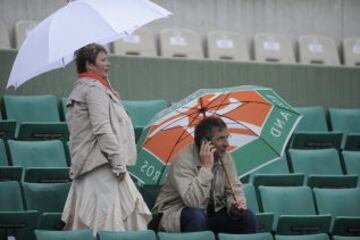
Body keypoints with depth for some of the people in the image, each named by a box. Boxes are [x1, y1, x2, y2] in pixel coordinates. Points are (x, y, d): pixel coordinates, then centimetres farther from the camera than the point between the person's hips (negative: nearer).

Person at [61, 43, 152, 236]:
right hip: (101, 163, -10)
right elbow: (102, 129, -17)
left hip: (85, 165, 10)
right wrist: (119, 162, -17)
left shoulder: (80, 89, 22)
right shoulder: (94, 88, -9)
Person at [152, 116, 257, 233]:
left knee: (248, 217, -15)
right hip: (178, 214, -6)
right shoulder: (184, 160, -24)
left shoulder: (225, 157, -4)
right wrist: (206, 167, -34)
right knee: (197, 217, -37)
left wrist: (236, 204, -23)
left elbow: (234, 190, 1)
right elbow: (193, 202, -35)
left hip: (212, 212, 6)